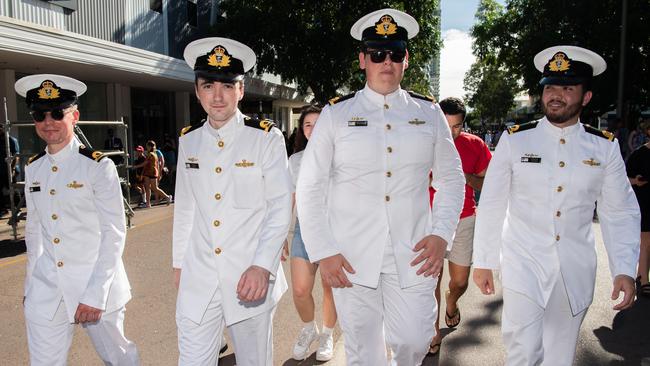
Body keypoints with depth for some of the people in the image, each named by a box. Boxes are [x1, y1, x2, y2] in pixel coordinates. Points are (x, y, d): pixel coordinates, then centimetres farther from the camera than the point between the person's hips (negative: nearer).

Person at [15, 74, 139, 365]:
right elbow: (34, 230, 14)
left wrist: (95, 295, -17)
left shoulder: (98, 166, -12)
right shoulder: (33, 168, 5)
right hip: (46, 289, 4)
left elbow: (114, 234, -14)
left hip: (96, 284, -4)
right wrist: (31, 284, 14)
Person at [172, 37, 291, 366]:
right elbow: (184, 208, 13)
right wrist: (179, 262, 15)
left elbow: (280, 209, -8)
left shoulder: (267, 138, -7)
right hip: (197, 279, 3)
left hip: (250, 278, -3)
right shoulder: (188, 141, 6)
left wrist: (262, 267, -18)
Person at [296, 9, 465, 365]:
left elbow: (451, 178, 11)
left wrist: (441, 235, -3)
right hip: (351, 257, -1)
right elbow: (309, 188, 0)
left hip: (412, 255, 1)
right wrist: (323, 252, -7)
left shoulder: (429, 113, 5)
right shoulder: (336, 114, 0)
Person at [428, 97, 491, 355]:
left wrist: (466, 177, -15)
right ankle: (434, 332, 18)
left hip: (464, 220, 2)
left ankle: (451, 302, 44)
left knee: (460, 281, 8)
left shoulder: (475, 145, 0)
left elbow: (486, 184, 3)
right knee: (432, 278, 0)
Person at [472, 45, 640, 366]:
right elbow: (491, 205, -2)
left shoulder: (605, 147, 0)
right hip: (524, 264, -2)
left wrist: (624, 270, -5)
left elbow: (620, 213, 5)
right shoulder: (515, 140, -5)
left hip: (576, 271, 3)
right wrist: (483, 262, -1)